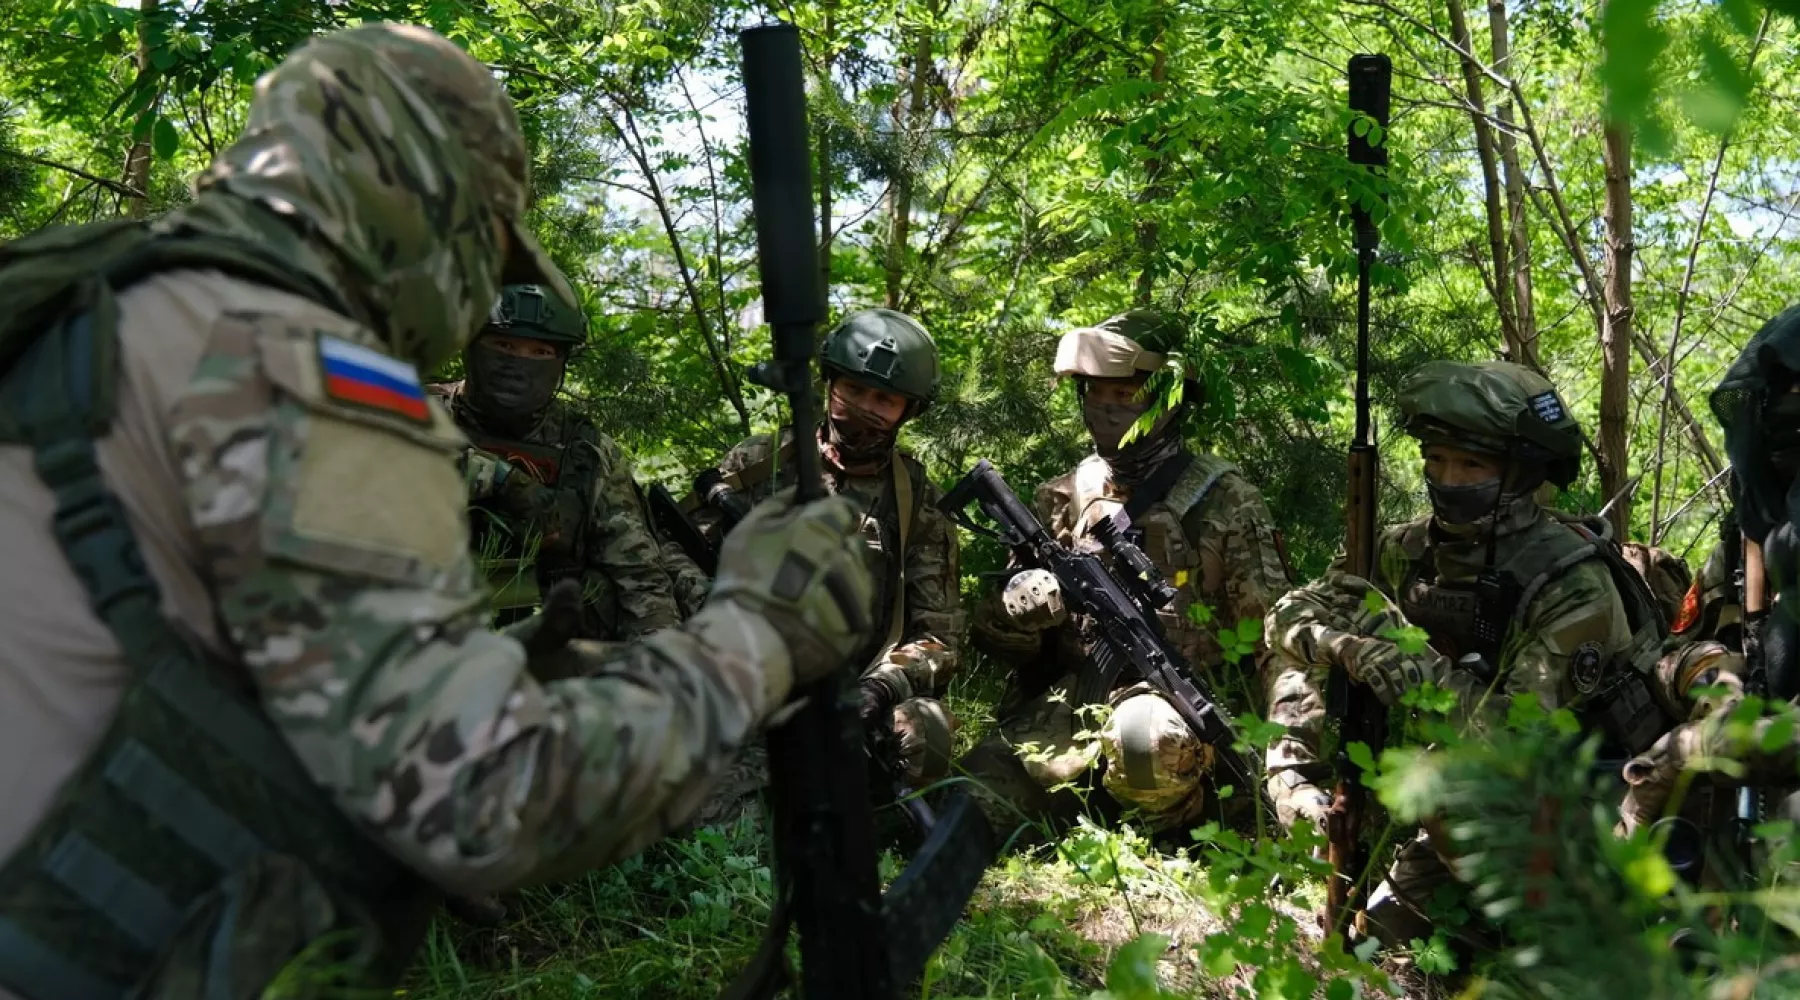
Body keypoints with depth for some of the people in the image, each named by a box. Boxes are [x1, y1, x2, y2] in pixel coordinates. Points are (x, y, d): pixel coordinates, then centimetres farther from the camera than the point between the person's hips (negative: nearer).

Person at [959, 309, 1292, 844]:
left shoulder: (1222, 501, -2)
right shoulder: (1062, 498, 10)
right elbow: (995, 629, 10)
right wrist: (1047, 591, -13)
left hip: (1172, 699, -3)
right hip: (1059, 707, 3)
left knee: (1146, 739, -39)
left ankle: (1181, 833, -11)